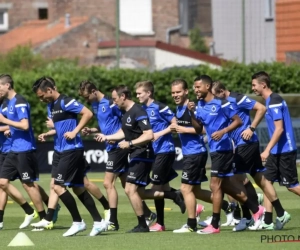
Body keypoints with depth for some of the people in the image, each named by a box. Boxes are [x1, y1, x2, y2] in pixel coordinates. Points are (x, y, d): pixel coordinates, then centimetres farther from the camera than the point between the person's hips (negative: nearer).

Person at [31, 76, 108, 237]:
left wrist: (75, 132, -21)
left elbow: (88, 114, -21)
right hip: (61, 150, 10)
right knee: (78, 188, 11)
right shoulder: (51, 106, 14)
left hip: (72, 150, -10)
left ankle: (78, 222, -1)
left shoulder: (65, 102, -15)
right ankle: (99, 222, 16)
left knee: (58, 186, -11)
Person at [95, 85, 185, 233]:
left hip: (142, 155, -10)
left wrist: (130, 143, -24)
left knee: (130, 189, -11)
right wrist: (106, 137, 25)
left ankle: (142, 225, -3)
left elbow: (149, 135, -25)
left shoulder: (138, 112, -18)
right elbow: (124, 132, 28)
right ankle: (172, 195, 18)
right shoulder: (126, 113, 12)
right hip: (136, 156, 10)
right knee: (139, 192, 10)